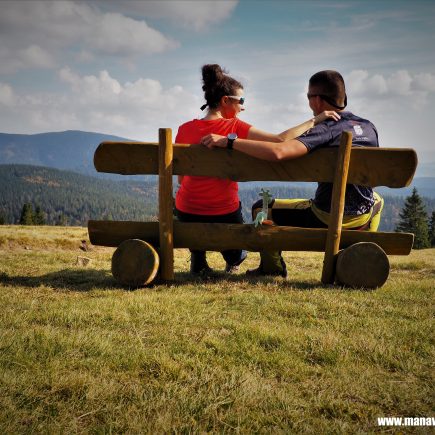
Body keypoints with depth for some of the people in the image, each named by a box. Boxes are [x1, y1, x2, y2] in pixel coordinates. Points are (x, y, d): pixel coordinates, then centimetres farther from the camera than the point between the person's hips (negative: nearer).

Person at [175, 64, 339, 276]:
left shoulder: (184, 129, -2)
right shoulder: (234, 127, -12)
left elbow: (181, 178, 5)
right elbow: (280, 140, -17)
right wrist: (314, 120, -8)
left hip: (187, 211, 0)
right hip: (224, 212, 0)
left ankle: (198, 257, 27)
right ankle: (233, 259, 12)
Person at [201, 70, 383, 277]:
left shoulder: (326, 129, -17)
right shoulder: (370, 127, 3)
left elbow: (277, 152, -33)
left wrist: (228, 141, -27)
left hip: (325, 219, -6)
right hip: (363, 217, 6)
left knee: (261, 208, 13)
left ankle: (273, 269, 27)